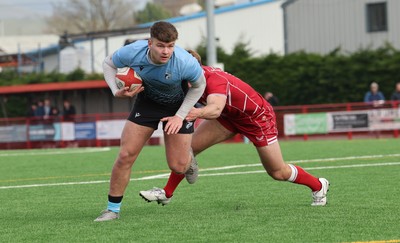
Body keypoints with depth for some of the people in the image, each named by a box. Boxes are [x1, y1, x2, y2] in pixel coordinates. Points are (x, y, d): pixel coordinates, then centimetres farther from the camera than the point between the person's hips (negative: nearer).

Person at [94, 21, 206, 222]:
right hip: (147, 101, 1)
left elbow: (199, 85, -11)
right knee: (126, 155, -10)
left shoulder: (186, 63, -34)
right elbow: (108, 63, -6)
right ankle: (113, 209, 5)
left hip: (178, 105, -1)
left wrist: (180, 116, -15)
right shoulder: (133, 52, -29)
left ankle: (188, 158, 39)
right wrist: (116, 91, -21)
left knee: (178, 166, -2)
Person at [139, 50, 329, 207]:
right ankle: (166, 194, 3)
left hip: (258, 117, -7)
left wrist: (198, 113, -80)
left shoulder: (215, 80, -40)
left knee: (278, 172, 4)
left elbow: (215, 109, -58)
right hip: (230, 116, 7)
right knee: (188, 147, -9)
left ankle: (318, 185, 29)